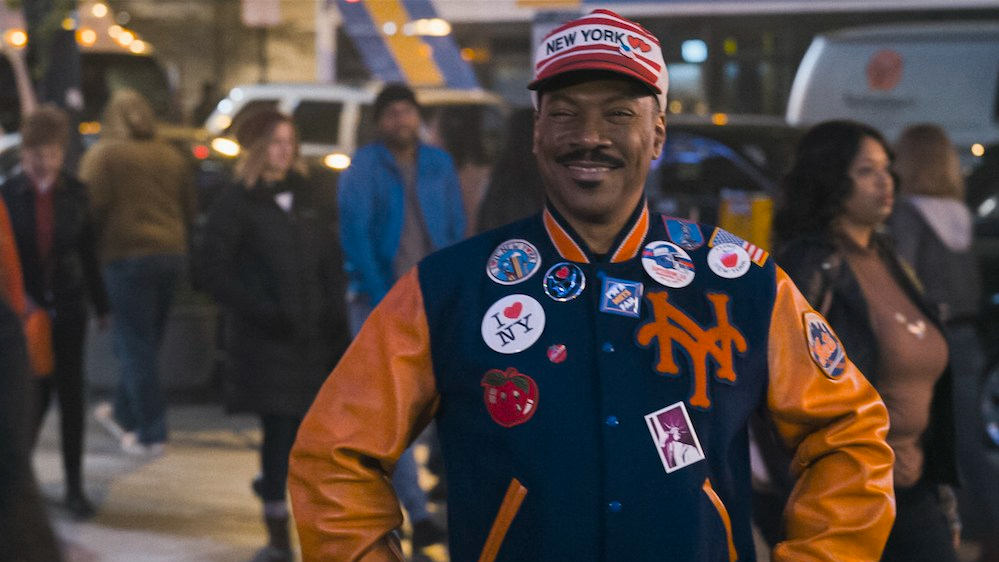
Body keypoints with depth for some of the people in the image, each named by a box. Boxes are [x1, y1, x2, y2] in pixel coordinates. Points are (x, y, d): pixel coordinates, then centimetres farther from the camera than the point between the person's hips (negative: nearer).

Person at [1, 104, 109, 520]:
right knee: (36, 395, 0)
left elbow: (88, 253, 7)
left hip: (67, 309, 2)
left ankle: (74, 486, 12)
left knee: (71, 396, 4)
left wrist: (101, 306, 11)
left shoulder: (75, 194, 0)